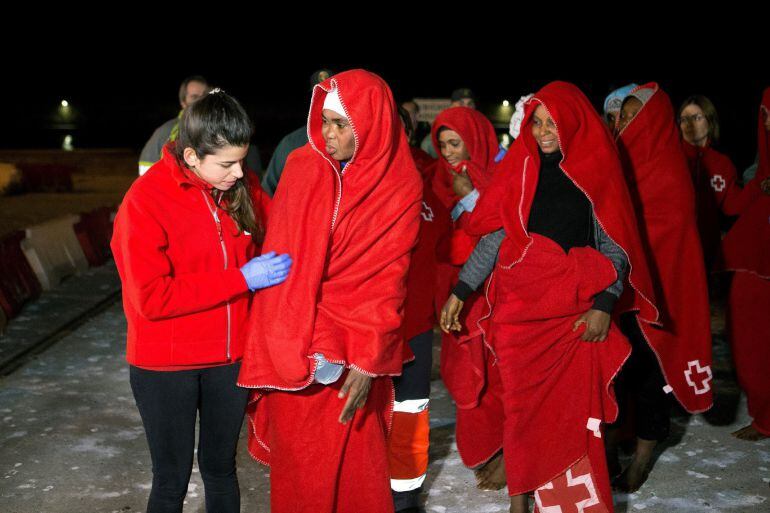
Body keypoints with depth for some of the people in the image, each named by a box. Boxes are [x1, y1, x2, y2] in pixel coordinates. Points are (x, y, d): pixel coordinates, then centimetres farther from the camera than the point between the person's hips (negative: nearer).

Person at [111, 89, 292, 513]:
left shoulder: (243, 189, -3)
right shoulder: (145, 201, -16)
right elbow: (151, 297, -21)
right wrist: (241, 279, -22)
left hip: (231, 357, 4)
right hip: (166, 366, -4)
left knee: (221, 467, 18)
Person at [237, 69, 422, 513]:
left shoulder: (399, 189, -7)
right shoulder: (301, 165, 0)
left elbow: (387, 281, -7)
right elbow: (279, 254, 1)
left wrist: (367, 362, -13)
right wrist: (288, 342, -6)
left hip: (351, 343, -2)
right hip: (290, 339, 3)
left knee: (347, 456, 4)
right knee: (293, 452, 12)